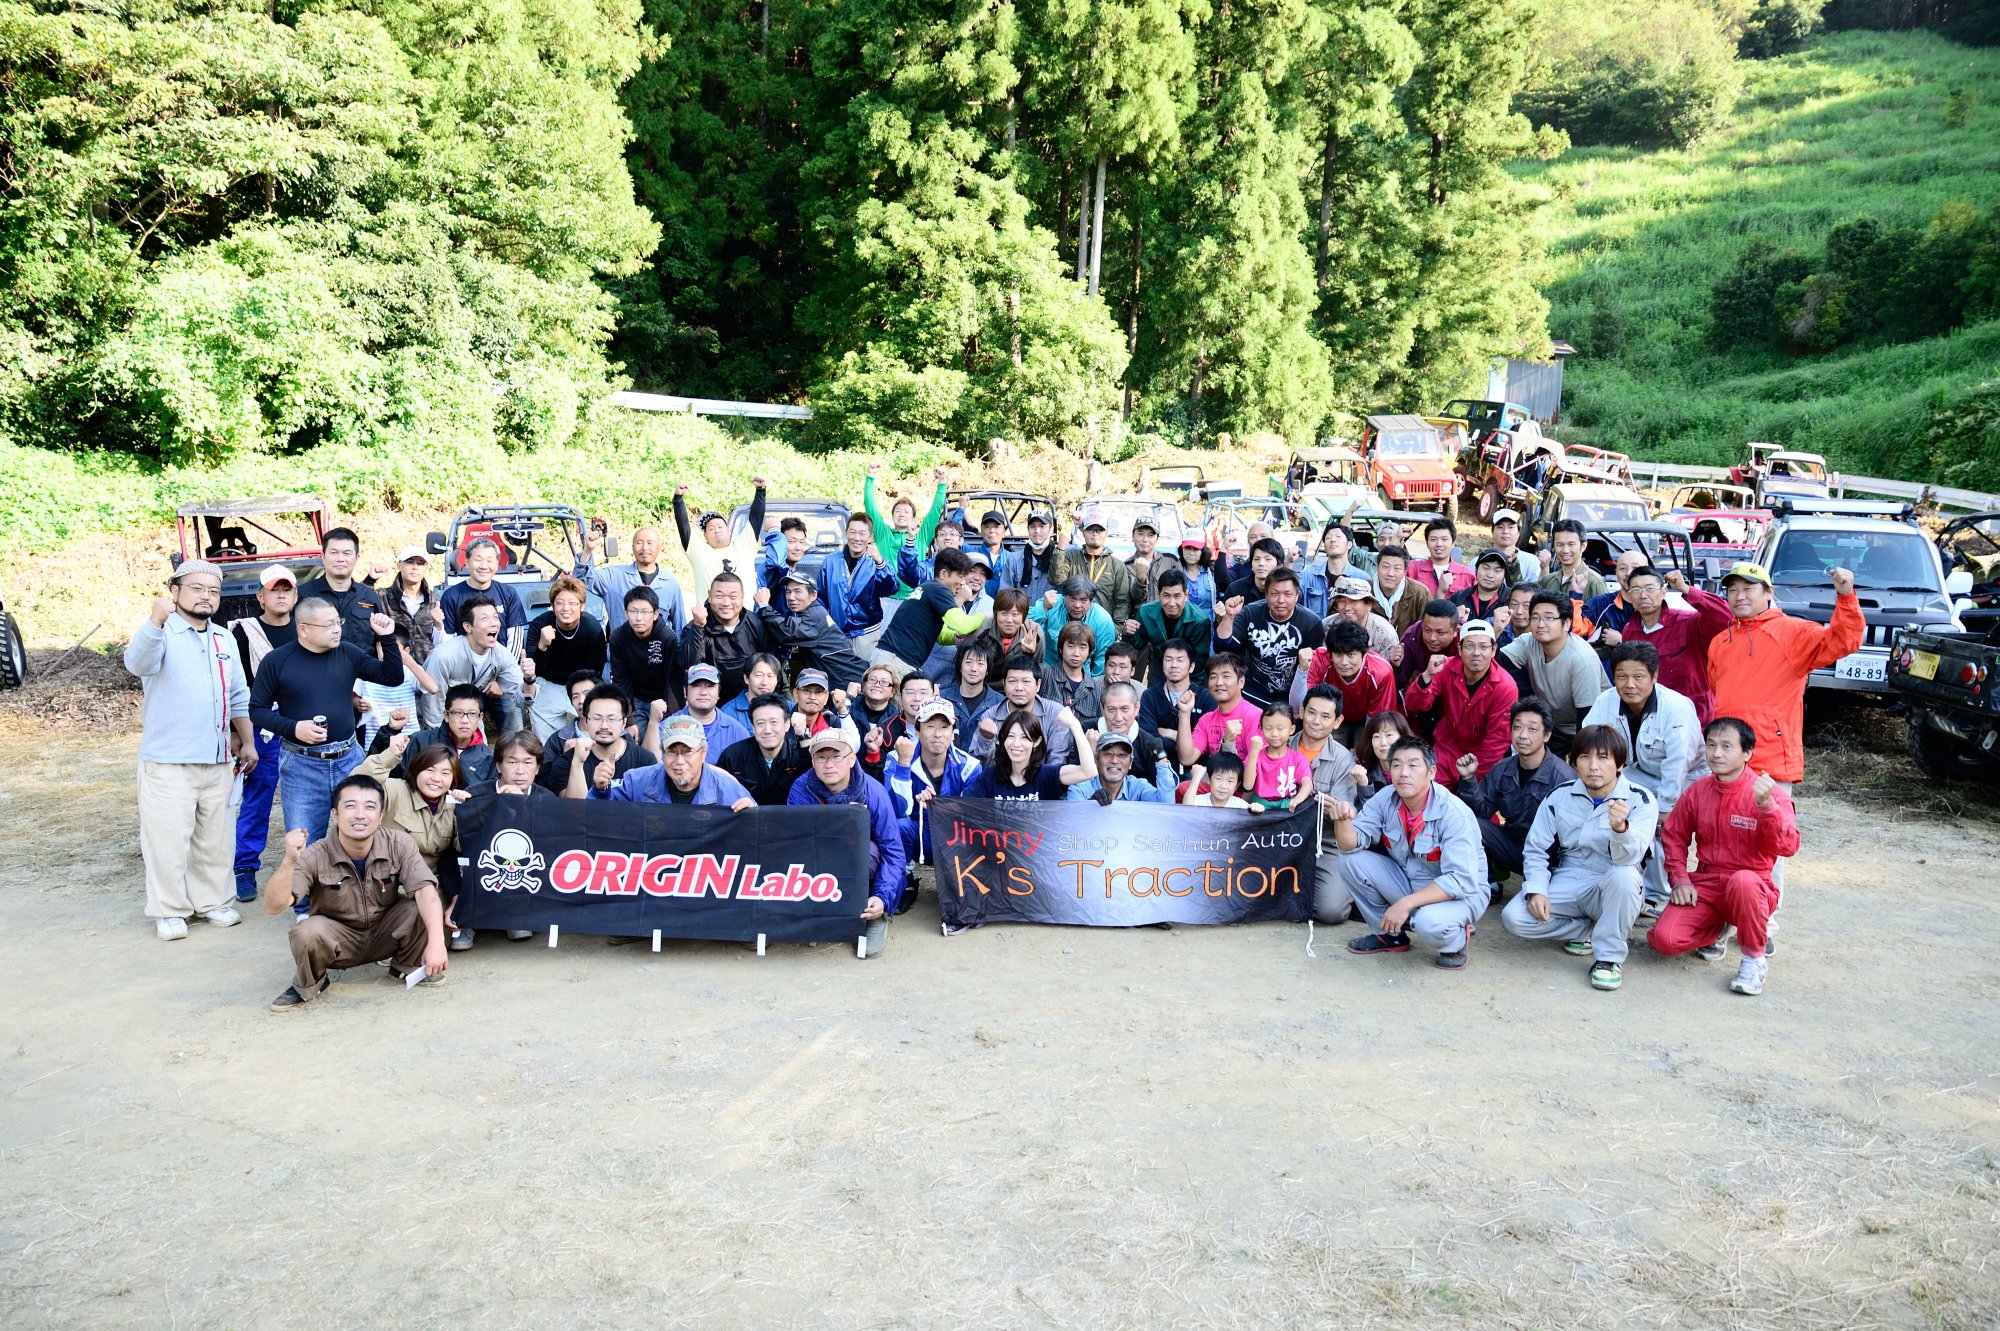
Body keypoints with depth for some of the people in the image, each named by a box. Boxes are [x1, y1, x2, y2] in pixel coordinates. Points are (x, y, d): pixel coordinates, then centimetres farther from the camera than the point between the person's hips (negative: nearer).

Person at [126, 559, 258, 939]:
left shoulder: (225, 639, 12)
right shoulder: (161, 633, -8)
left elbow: (239, 696, 19)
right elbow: (138, 663, -31)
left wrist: (247, 742, 16)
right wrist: (156, 619, -49)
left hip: (218, 760, 6)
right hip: (168, 761, -6)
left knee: (215, 836, 13)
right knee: (168, 838, -1)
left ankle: (211, 900, 24)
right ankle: (169, 910, 10)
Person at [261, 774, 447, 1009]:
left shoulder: (398, 844, -19)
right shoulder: (315, 857, -22)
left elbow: (426, 892, -29)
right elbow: (273, 907, -31)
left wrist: (436, 942, -44)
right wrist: (289, 861, -48)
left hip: (385, 934, 2)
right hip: (338, 940, -1)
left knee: (424, 908, -26)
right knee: (307, 932, -33)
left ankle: (408, 965, 5)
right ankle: (308, 984, 1)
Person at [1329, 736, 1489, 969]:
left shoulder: (1453, 813, -26)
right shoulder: (1385, 799, -10)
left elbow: (1460, 881, -31)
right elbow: (1352, 844, -9)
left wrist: (1406, 903, -37)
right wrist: (1343, 821, -33)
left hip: (1460, 893, -6)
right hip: (1408, 880, 6)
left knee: (1429, 923, -38)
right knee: (1352, 861, -12)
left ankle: (1458, 939, 1)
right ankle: (1390, 935, 7)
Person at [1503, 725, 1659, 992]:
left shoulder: (1640, 800, -11)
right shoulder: (1560, 796, -1)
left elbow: (1627, 858, -26)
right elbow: (1536, 850, 4)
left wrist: (1620, 828, -48)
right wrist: (1536, 890, -13)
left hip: (1612, 890, -3)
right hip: (1568, 885, 3)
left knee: (1624, 876, -38)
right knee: (1514, 917, -21)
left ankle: (1609, 957, -18)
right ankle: (1586, 932, 4)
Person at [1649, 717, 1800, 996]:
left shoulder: (1770, 793, -11)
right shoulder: (1698, 790, 2)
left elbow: (1788, 847, -24)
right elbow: (1674, 835, 14)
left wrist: (1766, 805, -38)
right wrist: (1679, 878, 1)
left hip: (1752, 884, -4)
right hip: (1704, 886, 4)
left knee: (1743, 882, -42)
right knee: (1665, 940, -19)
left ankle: (1755, 958, -14)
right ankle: (1717, 928, 17)